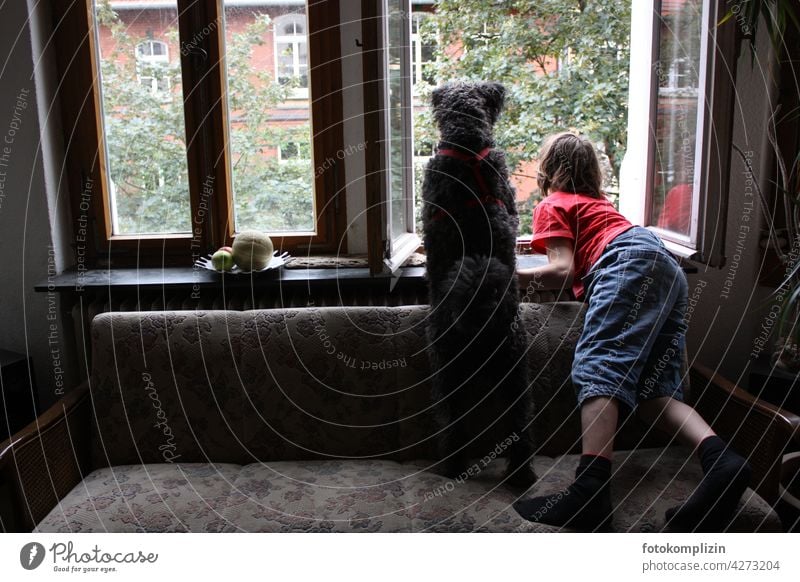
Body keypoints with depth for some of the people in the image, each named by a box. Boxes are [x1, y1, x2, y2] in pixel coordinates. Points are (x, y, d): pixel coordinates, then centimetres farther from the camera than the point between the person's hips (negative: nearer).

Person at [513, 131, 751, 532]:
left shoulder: (552, 205, 15)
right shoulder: (597, 200, 39)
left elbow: (563, 271, 0)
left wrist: (513, 276, 10)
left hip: (632, 260, -8)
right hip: (670, 270, 8)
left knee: (597, 366, -26)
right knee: (653, 392, -4)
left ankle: (590, 490, -45)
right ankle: (721, 460, -32)